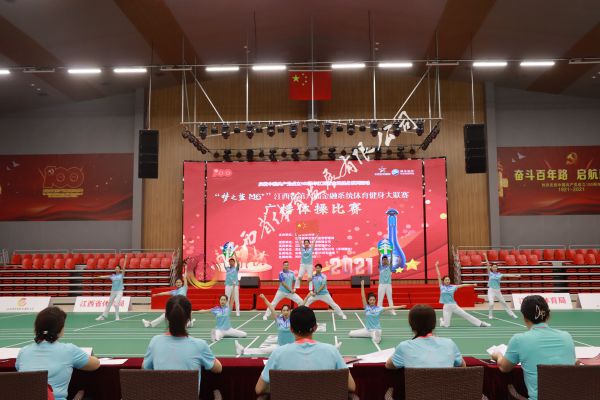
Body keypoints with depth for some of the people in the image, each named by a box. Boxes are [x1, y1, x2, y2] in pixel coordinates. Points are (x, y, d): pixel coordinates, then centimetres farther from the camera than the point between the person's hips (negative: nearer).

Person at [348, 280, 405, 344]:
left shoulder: (379, 308, -5)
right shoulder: (366, 307, -3)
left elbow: (389, 308, -12)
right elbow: (363, 297, -12)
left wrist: (400, 306, -22)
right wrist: (362, 286, -21)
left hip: (376, 330, -4)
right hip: (367, 329, 4)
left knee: (376, 340, -37)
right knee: (350, 333, 0)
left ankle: (375, 335, 2)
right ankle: (370, 335, 17)